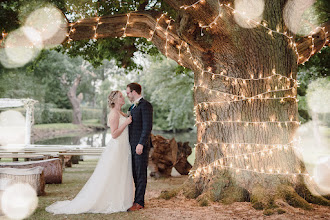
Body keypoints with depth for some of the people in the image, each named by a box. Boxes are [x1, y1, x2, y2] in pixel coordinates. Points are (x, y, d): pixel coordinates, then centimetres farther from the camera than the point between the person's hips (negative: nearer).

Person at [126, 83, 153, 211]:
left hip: (141, 146, -9)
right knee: (135, 174, 11)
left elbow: (147, 126, -17)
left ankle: (139, 202, 0)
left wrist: (141, 144, -22)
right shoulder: (133, 106, 19)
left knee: (140, 173, -4)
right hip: (133, 145, 9)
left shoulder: (145, 105, -10)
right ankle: (139, 199, 19)